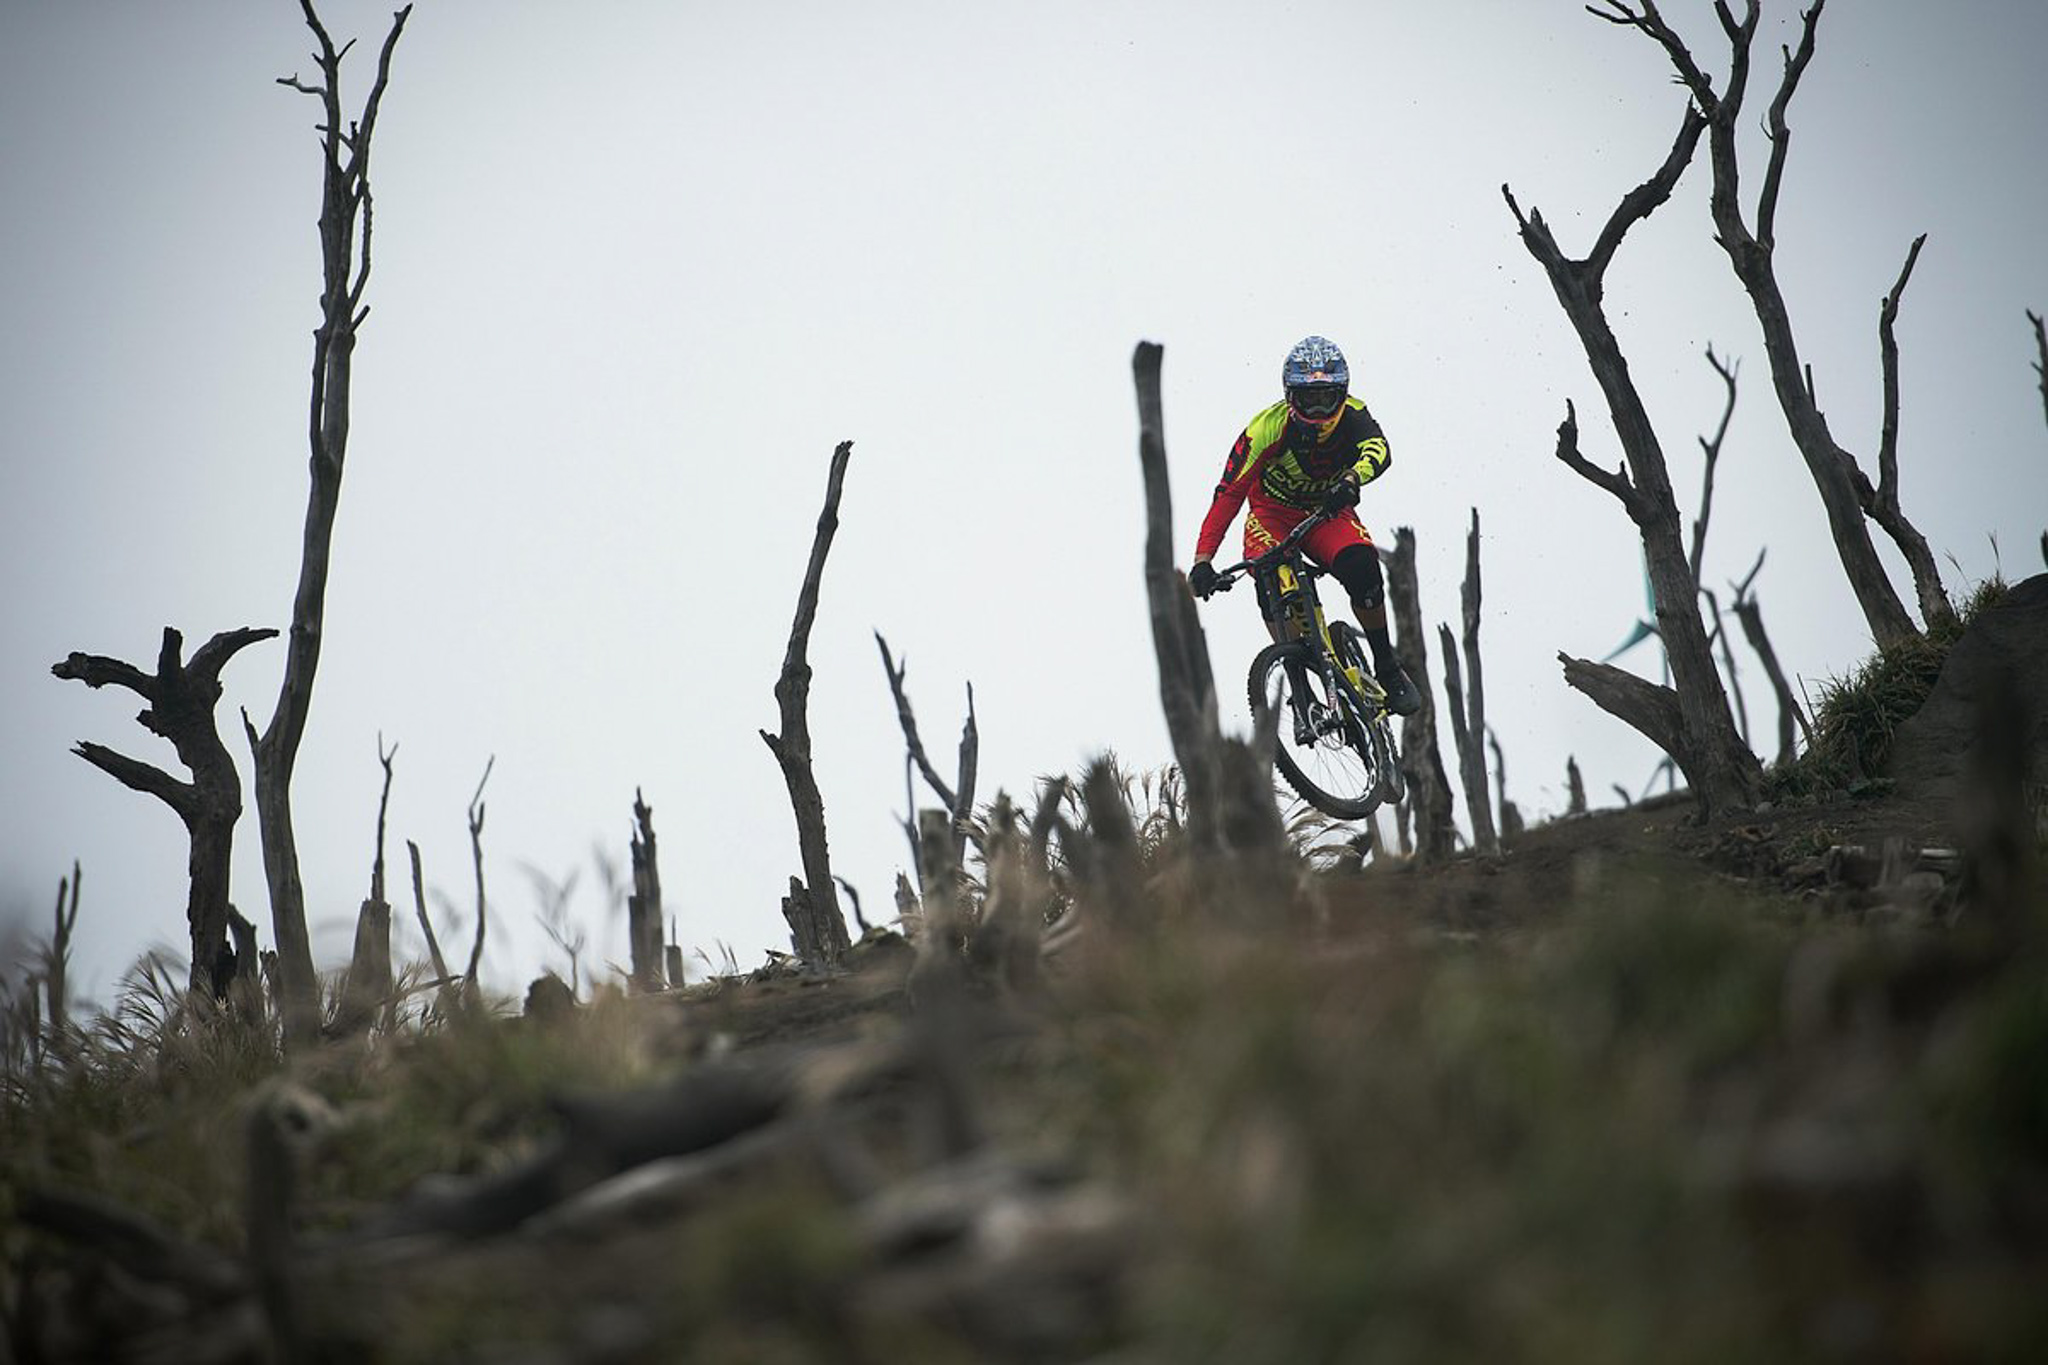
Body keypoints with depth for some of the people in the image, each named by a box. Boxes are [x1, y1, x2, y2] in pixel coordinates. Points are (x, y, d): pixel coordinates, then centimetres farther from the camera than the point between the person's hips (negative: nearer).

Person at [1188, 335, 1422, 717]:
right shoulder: (1268, 428, -27)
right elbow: (1229, 494, -29)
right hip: (1273, 515, -1)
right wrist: (1203, 559, -38)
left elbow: (1378, 449, -42)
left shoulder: (1351, 415, -21)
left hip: (1329, 513, 1)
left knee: (1362, 568, -27)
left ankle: (1387, 669, -9)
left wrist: (1351, 480, -65)